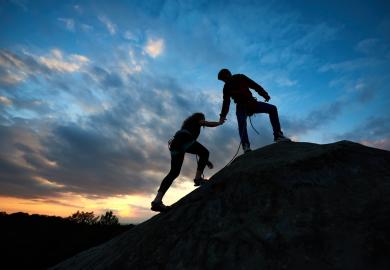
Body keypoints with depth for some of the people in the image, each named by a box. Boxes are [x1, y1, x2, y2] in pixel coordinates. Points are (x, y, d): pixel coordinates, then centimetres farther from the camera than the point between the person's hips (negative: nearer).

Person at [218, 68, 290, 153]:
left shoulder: (240, 77, 5)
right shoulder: (226, 88, 7)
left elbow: (254, 85, -2)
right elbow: (226, 103, 5)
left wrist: (264, 94, -17)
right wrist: (223, 115, -9)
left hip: (251, 102, 1)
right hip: (241, 107, -1)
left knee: (272, 108, -17)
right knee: (241, 122, -30)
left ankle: (278, 136, -19)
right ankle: (246, 146, -38)